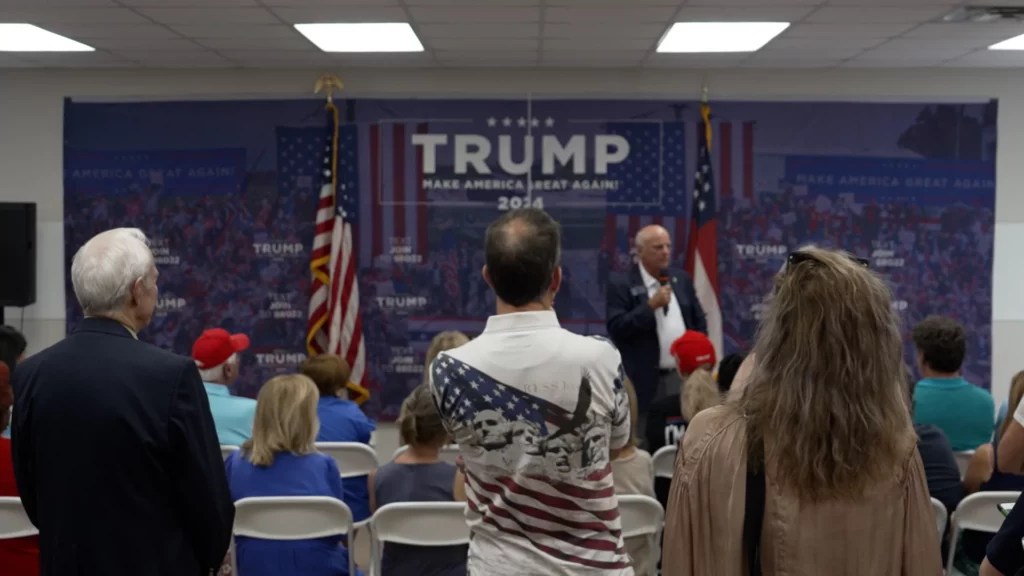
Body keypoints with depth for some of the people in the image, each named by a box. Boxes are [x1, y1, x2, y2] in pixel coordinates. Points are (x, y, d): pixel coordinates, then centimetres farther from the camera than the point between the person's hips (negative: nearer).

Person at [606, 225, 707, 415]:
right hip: (645, 380, -5)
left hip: (684, 376, 5)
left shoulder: (681, 279, 11)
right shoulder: (621, 284, -6)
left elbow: (699, 321, 16)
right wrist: (651, 305, -18)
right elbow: (616, 328, -15)